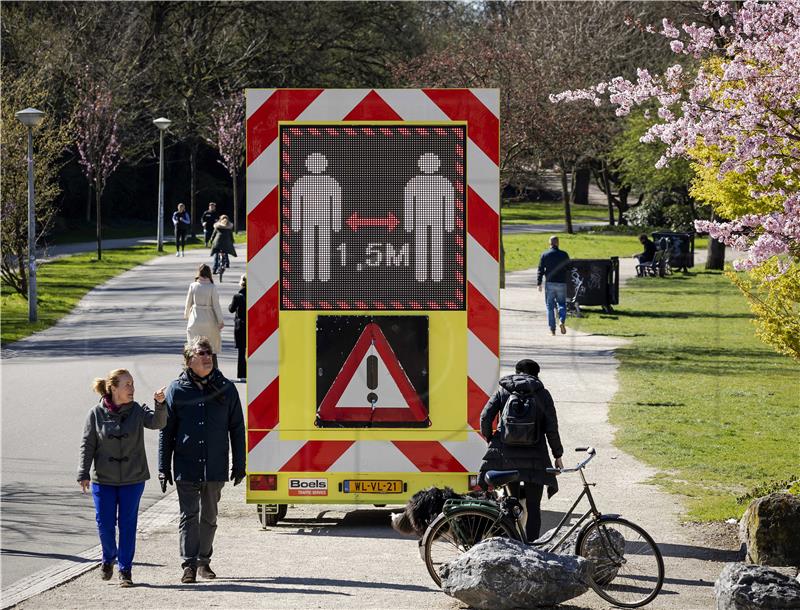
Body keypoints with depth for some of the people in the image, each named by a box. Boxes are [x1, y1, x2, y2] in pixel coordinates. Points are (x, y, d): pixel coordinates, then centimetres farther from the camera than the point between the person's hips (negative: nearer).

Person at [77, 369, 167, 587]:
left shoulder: (137, 411, -2)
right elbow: (87, 445, -1)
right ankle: (109, 559, 31)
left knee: (128, 524, 2)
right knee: (105, 524, 3)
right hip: (103, 480, 0)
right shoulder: (96, 414, -4)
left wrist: (160, 404, -36)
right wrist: (83, 474, -6)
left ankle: (125, 569, 12)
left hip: (133, 479, 0)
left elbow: (157, 422, -18)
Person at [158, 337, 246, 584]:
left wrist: (239, 464, 6)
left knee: (209, 516, 12)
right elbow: (166, 430, 3)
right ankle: (189, 564, -4)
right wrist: (163, 467, 0)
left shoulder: (226, 389, 4)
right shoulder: (177, 390, 0)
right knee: (189, 515, -5)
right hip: (186, 467, -2)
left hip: (215, 468, 2)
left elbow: (236, 429, 8)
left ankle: (204, 561, 24)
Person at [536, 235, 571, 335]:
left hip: (550, 283, -1)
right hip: (562, 283, 1)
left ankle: (552, 329, 0)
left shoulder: (544, 255, 0)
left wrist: (539, 283, -1)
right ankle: (562, 321, -15)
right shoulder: (564, 255, 3)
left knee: (550, 306, 4)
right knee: (562, 304, 11)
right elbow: (569, 269, 5)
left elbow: (540, 270, -2)